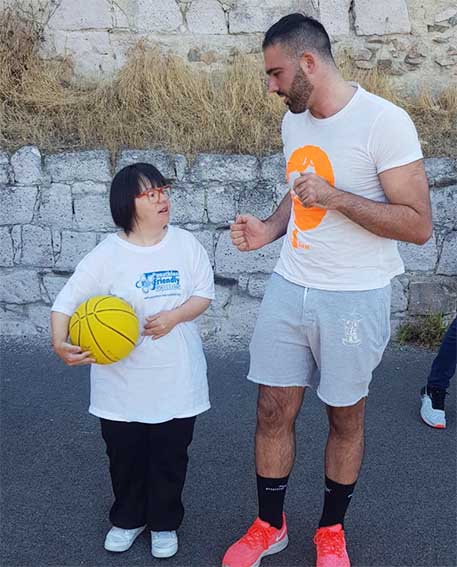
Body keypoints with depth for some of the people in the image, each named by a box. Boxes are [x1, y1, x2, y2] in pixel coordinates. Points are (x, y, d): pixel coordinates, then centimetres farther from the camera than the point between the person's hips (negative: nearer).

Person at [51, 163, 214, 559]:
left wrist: (174, 316, -17)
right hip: (122, 381, -1)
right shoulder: (107, 255, -11)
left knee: (170, 456, 13)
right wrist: (60, 344, -26)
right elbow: (66, 303, -10)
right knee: (125, 455, 16)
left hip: (176, 379, 1)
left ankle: (164, 523, 37)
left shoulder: (186, 244, -4)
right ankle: (128, 519, 41)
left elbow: (204, 294, 1)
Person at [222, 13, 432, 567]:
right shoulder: (294, 120, 6)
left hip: (354, 298, -5)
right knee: (273, 411, 9)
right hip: (289, 288, 5)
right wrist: (268, 229, 1)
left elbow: (418, 225, -17)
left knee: (345, 417, 12)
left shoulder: (384, 122, -16)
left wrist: (336, 197, -26)